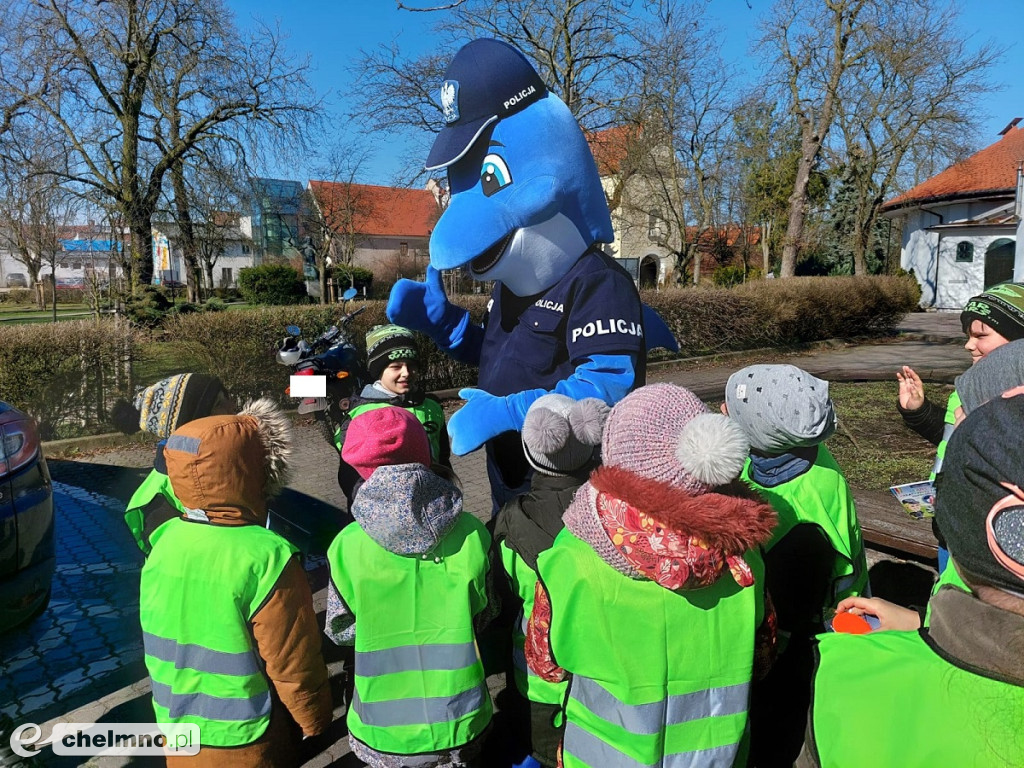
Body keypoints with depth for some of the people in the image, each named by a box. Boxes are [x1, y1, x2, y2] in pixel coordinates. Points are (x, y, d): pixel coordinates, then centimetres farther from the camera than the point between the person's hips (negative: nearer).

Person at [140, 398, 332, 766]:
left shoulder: (164, 540, -12)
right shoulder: (266, 558, -29)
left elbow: (159, 641, 4)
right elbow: (294, 663, -19)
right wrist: (315, 721, -5)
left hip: (178, 728, 5)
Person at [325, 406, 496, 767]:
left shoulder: (348, 546, -16)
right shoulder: (471, 533, -14)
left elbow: (340, 630, -1)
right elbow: (484, 615, 0)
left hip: (385, 734, 0)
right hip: (460, 724, 1)